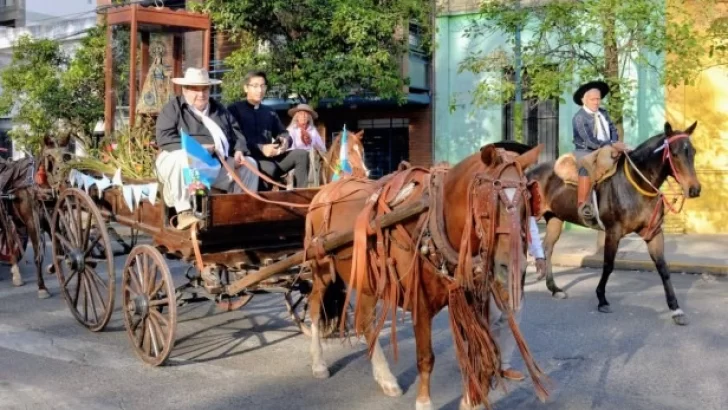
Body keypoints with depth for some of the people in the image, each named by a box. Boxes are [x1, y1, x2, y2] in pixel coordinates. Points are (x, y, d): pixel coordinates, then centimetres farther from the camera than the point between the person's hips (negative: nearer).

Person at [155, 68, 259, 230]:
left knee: (249, 163, -10)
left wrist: (239, 150, -3)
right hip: (183, 159, -5)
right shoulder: (173, 107, 3)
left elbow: (236, 132, 20)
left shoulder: (218, 109, 21)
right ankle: (184, 213, -40)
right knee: (182, 158, -39)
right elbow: (164, 138, -11)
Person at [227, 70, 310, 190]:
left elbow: (282, 133, 23)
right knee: (269, 168, -37)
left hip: (270, 157, 6)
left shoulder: (269, 112, 23)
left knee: (301, 154, -13)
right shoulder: (235, 109, 3)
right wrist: (260, 148, -19)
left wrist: (285, 140, -4)